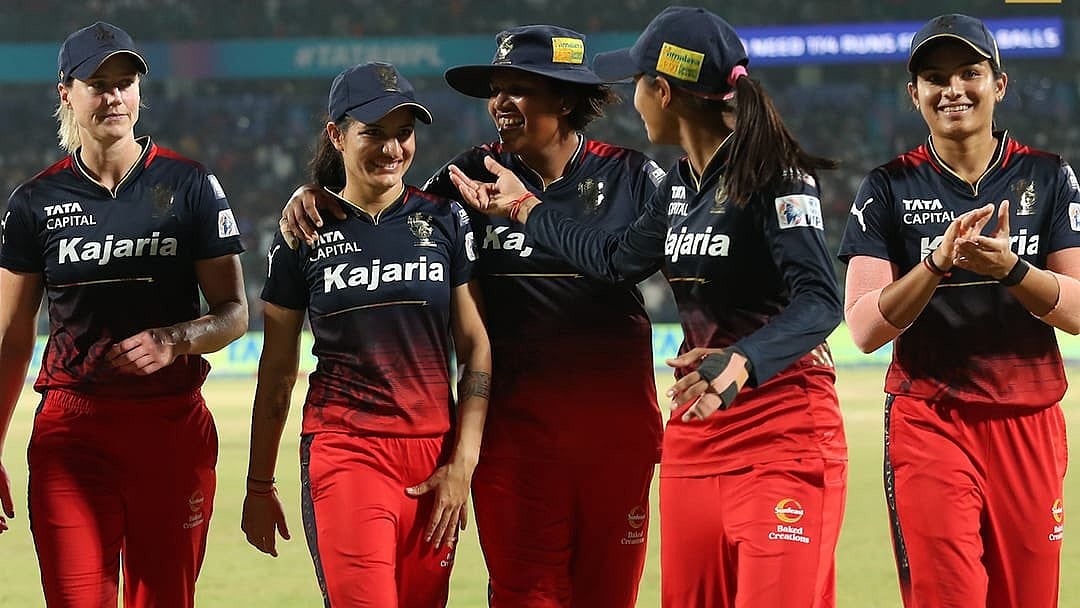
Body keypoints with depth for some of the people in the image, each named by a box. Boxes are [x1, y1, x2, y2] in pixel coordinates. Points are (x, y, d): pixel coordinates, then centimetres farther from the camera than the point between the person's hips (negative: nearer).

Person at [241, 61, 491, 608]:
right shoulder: (305, 235, 4)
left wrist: (464, 462, -3)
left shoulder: (445, 220, 7)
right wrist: (259, 485, 11)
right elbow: (276, 374, 9)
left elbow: (476, 348, 6)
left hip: (434, 454, 2)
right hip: (343, 449, -2)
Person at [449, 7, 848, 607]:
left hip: (784, 433, -8)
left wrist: (741, 363, -41)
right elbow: (619, 260, 27)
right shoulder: (681, 184, 13)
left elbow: (820, 301, -25)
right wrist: (523, 207, 32)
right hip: (696, 436, 8)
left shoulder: (775, 175, -14)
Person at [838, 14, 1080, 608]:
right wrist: (938, 262, -21)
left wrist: (1009, 267, -21)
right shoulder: (889, 187, 3)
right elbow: (864, 328, -6)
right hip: (928, 423, -1)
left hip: (1029, 424, 2)